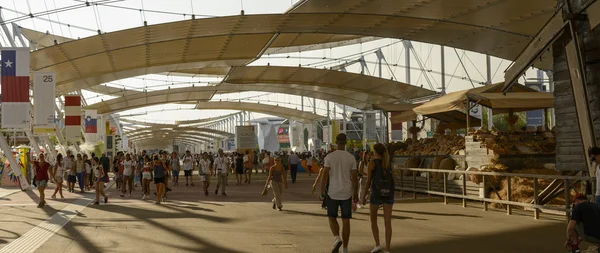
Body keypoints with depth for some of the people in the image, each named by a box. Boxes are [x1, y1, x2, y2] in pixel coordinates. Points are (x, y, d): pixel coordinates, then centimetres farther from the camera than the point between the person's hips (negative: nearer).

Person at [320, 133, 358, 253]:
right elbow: (354, 178, 0)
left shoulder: (330, 156, -5)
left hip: (333, 193, -1)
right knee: (346, 221, 9)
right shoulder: (351, 157, -1)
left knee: (332, 218, 14)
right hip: (347, 194, 1)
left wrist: (322, 191, -1)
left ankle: (337, 238, -12)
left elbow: (325, 176, -9)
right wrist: (356, 193, 10)